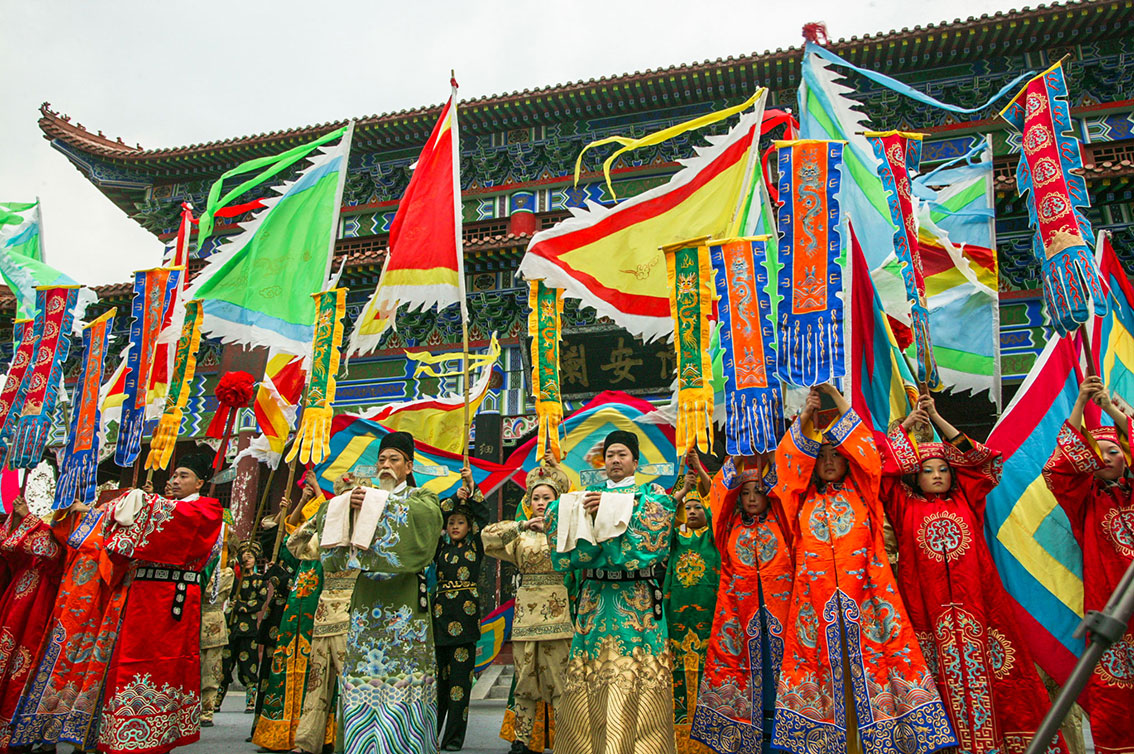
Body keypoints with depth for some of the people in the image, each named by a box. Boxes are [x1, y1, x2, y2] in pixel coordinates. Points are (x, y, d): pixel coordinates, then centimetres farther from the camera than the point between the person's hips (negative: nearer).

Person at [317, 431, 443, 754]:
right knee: (362, 672, 0)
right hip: (366, 597, 4)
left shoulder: (422, 497, 8)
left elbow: (420, 513, -16)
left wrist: (374, 505, -16)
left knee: (400, 673, -8)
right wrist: (345, 505, -10)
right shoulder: (366, 497, 22)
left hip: (403, 597, -4)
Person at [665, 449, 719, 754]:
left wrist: (698, 467, -9)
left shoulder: (711, 534, 10)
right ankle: (681, 722, 7)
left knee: (703, 659, -5)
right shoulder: (678, 536, 17)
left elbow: (714, 497, -2)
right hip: (678, 605, 2)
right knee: (680, 660, 2)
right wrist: (682, 490, -7)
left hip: (707, 604, -2)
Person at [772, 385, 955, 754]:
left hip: (864, 590, -1)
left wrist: (842, 406, 6)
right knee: (821, 657, -1)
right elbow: (790, 460, 6)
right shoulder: (803, 499, 16)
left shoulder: (860, 493, 14)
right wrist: (805, 419, -1)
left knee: (872, 653, -5)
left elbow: (865, 451, 5)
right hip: (816, 593, 1)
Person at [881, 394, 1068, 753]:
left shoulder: (966, 500, 16)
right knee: (943, 677, -3)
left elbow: (978, 457, 12)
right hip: (929, 605, -2)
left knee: (985, 669, -2)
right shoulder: (905, 506, 10)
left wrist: (937, 419, 11)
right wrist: (908, 423, 10)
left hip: (976, 599, 2)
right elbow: (882, 463, 5)